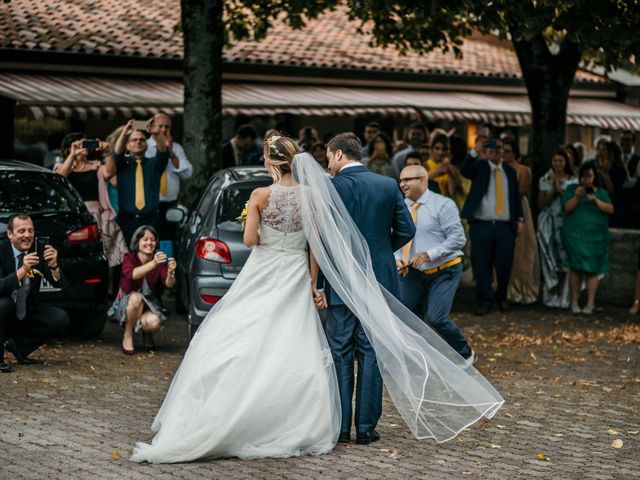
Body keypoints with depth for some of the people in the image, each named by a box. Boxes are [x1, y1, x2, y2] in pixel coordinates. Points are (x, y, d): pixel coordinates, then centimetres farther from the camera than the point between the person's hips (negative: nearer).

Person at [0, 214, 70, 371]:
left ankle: (18, 346, 1)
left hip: (28, 312, 4)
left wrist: (54, 265, -32)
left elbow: (59, 284, -11)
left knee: (61, 319, -16)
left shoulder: (38, 251, -6)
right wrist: (22, 270, -43)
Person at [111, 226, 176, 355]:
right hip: (125, 305, -2)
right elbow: (132, 274, -34)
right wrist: (153, 264, -50)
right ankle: (127, 337, -15)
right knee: (136, 297, -37)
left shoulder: (160, 262, -6)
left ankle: (147, 334, 7)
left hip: (149, 305, 2)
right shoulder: (129, 258, -11)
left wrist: (171, 272, -46)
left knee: (154, 322, -33)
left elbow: (169, 284, -22)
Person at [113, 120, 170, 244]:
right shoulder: (123, 163, 11)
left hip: (151, 221, 1)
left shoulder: (153, 164, 13)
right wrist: (124, 134, -30)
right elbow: (117, 153, -10)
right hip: (127, 220, -1)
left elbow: (162, 153, -7)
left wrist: (157, 134, -29)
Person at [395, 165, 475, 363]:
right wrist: (398, 259, -12)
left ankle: (466, 355, 8)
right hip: (413, 272, 5)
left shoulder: (443, 205, -12)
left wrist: (429, 254, -24)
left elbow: (458, 238, -16)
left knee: (437, 318, -16)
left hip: (444, 271, -5)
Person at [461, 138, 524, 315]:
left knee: (504, 265, 3)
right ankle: (484, 302, 8)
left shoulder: (510, 171, 15)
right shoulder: (479, 167, 3)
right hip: (482, 226, -3)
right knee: (482, 266, -1)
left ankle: (501, 297, 25)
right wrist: (475, 152, -31)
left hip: (505, 227, 3)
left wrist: (520, 219, 9)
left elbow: (516, 196, 19)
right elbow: (464, 171, -18)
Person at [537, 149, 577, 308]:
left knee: (565, 259, -6)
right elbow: (541, 204, 5)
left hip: (566, 223, -1)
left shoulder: (572, 181, 6)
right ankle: (552, 296, 0)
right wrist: (553, 191, -7)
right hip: (548, 223, 1)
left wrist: (560, 190, -10)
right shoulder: (545, 180, 9)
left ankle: (563, 297, 1)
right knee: (549, 259, -5)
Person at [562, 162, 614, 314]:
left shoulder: (601, 192, 10)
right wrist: (577, 196, -20)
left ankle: (590, 303, 1)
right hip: (575, 236, -1)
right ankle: (574, 302, -2)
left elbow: (610, 209, -2)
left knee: (592, 270, -1)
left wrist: (596, 200, -15)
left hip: (596, 237, 1)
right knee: (576, 268, -6)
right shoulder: (571, 189, 7)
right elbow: (567, 208, -5)